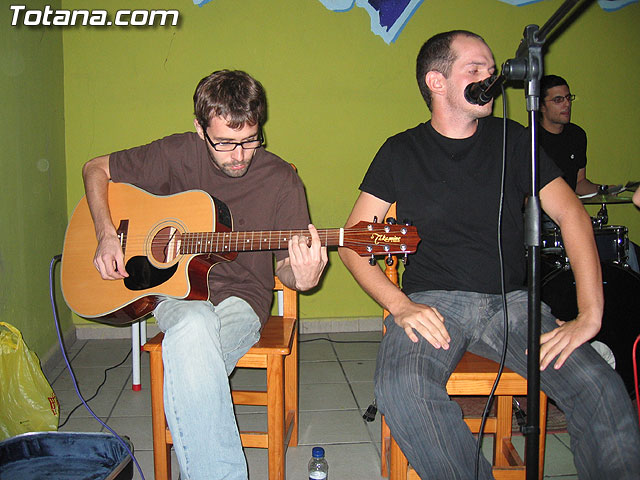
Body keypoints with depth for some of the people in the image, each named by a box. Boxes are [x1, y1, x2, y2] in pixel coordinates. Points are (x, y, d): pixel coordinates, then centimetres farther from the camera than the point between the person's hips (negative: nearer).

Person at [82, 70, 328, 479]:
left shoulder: (281, 182, -5)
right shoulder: (177, 154, -3)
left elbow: (284, 265, 0)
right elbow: (96, 169, 10)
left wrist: (302, 278, -25)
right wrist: (107, 236, -4)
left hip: (240, 298, -1)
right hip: (174, 289, 1)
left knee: (189, 351, -36)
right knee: (195, 327, -37)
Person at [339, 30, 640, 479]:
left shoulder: (512, 140, 10)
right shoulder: (401, 152, 7)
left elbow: (572, 214, 4)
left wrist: (590, 315, -9)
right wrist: (400, 305, -13)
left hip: (510, 300, 2)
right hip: (432, 301, -1)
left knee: (602, 388, -24)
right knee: (402, 388, -31)